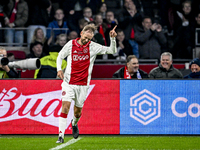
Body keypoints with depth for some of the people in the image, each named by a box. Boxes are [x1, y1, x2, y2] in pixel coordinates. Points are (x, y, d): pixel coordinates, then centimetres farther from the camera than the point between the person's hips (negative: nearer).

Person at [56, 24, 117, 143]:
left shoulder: (93, 47, -1)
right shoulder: (71, 44, 0)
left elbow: (112, 51, -2)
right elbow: (60, 56, 11)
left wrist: (113, 39, -17)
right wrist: (59, 69, -6)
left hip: (83, 84, 1)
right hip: (69, 82, -1)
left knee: (78, 111, 10)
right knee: (65, 106, -14)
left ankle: (74, 124, 46)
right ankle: (61, 135, -13)